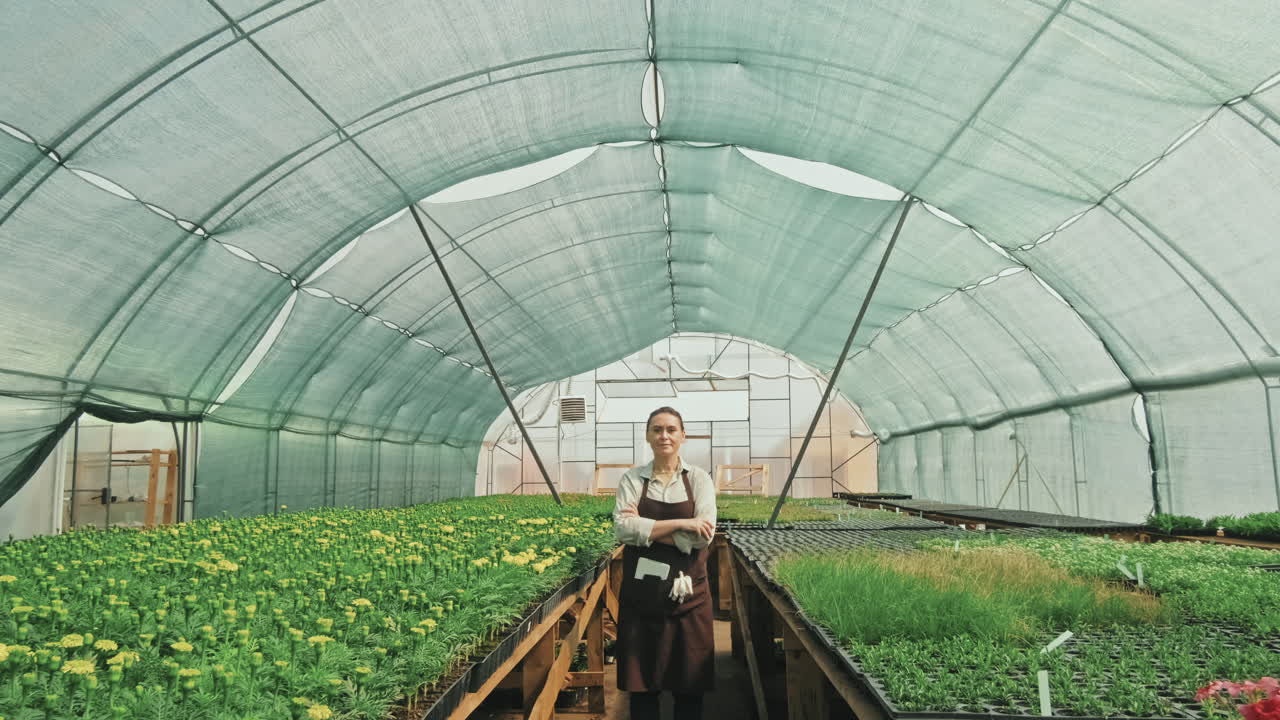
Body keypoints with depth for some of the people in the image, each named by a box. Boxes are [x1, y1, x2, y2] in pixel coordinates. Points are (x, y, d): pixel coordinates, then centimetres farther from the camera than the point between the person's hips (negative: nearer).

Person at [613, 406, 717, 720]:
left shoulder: (699, 478, 1)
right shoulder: (632, 479, 3)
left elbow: (703, 537, -11)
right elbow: (623, 529, -12)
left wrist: (645, 528, -13)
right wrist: (680, 523, -18)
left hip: (687, 591, 0)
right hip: (641, 591, 1)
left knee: (690, 682, 7)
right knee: (642, 682, 7)